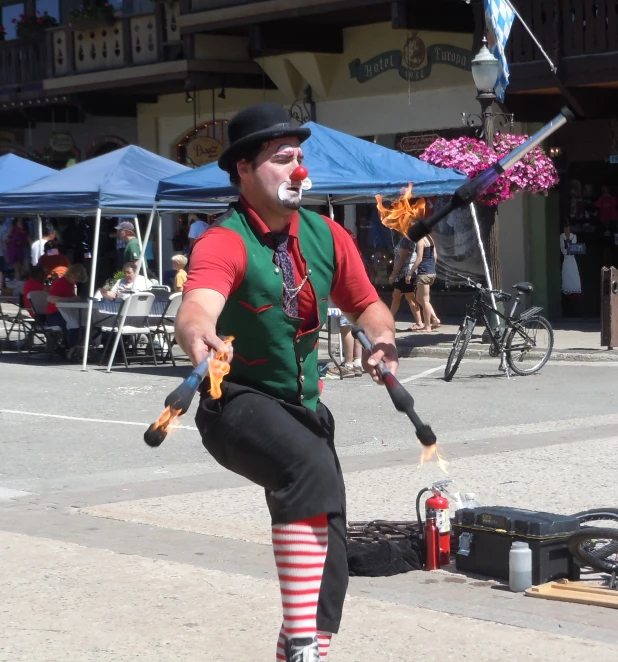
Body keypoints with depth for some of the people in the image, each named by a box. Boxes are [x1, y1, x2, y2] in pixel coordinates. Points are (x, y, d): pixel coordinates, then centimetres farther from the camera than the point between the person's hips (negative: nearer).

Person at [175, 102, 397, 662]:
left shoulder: (327, 237, 1)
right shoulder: (225, 242, -19)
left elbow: (367, 305, 14)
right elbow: (197, 307, -39)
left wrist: (383, 338, -9)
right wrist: (199, 335, -63)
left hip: (303, 407, 7)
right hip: (238, 404, -7)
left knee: (330, 546, 8)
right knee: (314, 467, -36)